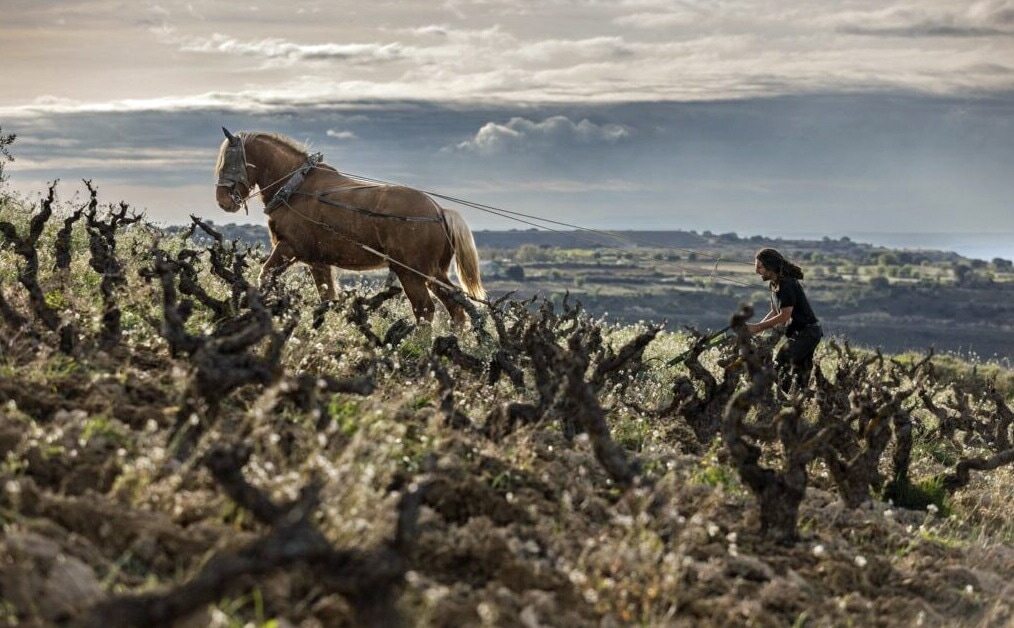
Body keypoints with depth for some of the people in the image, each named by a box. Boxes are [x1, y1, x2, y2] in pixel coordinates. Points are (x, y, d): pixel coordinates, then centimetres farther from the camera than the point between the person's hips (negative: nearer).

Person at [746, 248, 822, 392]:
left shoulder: (787, 284, -19)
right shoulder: (775, 284, 11)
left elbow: (785, 315, -23)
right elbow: (775, 312, 16)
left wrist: (758, 327, -19)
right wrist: (755, 327, 2)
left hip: (806, 332, -10)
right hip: (805, 333, 10)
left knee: (781, 365, -16)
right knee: (801, 376, 12)